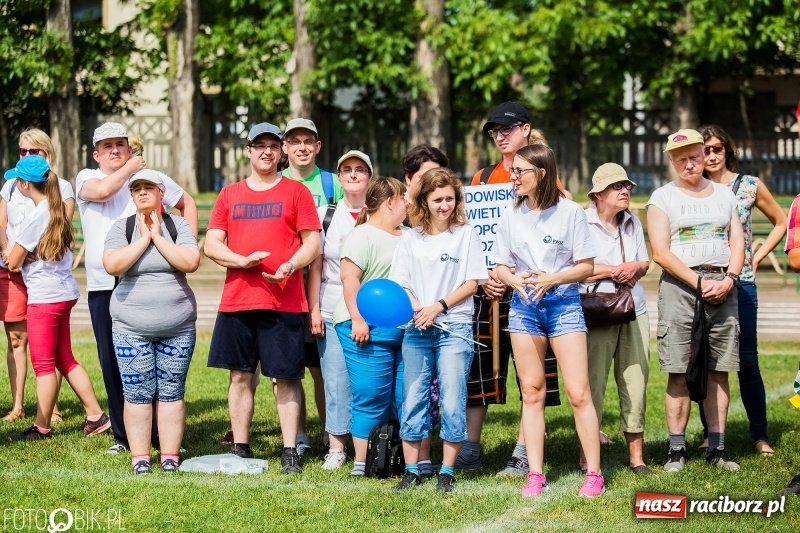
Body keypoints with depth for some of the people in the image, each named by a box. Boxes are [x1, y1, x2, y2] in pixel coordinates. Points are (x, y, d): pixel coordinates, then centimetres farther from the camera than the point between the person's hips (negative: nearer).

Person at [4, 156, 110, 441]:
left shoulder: (36, 216, -18)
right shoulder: (57, 209, 8)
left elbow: (13, 262, -11)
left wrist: (16, 258, 10)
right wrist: (23, 257, 4)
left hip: (45, 296, -9)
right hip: (64, 292, 9)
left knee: (43, 363, 0)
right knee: (65, 359, 15)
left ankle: (41, 428, 8)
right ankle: (96, 415, 15)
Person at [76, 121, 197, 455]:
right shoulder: (86, 178, 6)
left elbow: (188, 205, 18)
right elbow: (102, 190, -17)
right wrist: (129, 168, -1)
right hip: (102, 287, 1)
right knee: (112, 364, 4)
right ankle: (123, 436, 13)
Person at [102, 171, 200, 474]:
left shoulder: (178, 226, 2)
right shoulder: (122, 228, 2)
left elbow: (191, 262, -14)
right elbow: (112, 265, -14)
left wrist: (158, 236, -11)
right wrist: (144, 238, -12)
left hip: (178, 326, 0)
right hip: (132, 328, 0)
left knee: (171, 393, 2)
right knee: (137, 394, -2)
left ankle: (170, 457, 8)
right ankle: (140, 459, 4)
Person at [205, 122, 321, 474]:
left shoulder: (295, 192, 5)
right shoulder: (229, 195, 12)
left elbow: (312, 242, 1)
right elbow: (211, 244, 7)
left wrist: (291, 266, -17)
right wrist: (242, 260, -11)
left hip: (284, 301, -3)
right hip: (236, 300, 3)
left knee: (286, 377, -1)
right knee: (240, 375, 6)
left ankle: (290, 452, 3)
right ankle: (240, 448, 13)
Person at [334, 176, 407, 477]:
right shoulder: (363, 235, -6)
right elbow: (349, 277, -15)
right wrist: (358, 320, -22)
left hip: (403, 328, 7)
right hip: (369, 329, -7)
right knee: (372, 398, -6)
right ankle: (361, 463, 1)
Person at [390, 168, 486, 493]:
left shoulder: (466, 235, 2)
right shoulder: (410, 239, 9)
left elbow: (472, 282, -1)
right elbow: (400, 284, 7)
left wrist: (439, 306, -10)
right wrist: (417, 308, -12)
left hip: (455, 328, -3)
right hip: (417, 329, 3)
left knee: (453, 402, -5)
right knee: (413, 401, 2)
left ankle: (447, 471, 3)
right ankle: (412, 470, 9)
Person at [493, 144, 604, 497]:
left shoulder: (570, 213, -5)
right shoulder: (510, 217, 5)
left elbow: (586, 267, -4)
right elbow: (501, 266, 9)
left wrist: (550, 279, -19)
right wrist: (515, 279, -14)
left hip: (564, 303, -3)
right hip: (524, 306, 4)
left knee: (578, 392, -7)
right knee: (531, 392, 5)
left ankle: (594, 474, -2)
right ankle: (535, 474, 9)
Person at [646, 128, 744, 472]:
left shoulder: (724, 195, 16)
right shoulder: (663, 198, 4)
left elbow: (737, 242, 11)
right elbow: (660, 253, -5)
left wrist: (729, 279, -7)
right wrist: (699, 283, -12)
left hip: (722, 286, 3)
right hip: (680, 286, -3)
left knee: (719, 371, 2)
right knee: (680, 373, -6)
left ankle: (717, 447, 6)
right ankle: (677, 448, -2)